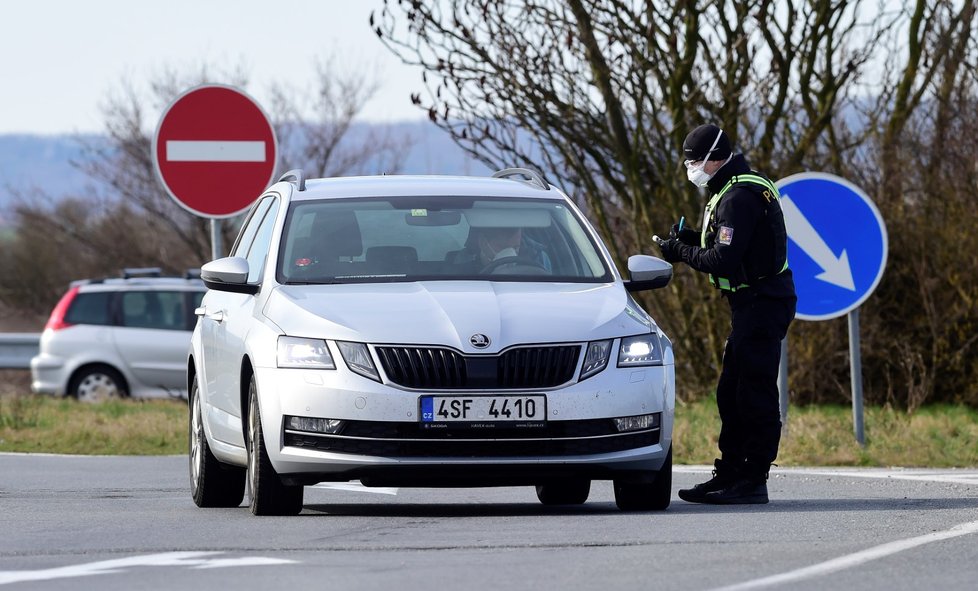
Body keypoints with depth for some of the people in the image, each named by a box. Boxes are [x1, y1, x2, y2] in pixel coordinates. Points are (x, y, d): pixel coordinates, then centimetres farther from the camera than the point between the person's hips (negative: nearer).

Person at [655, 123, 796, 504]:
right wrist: (693, 239, 9)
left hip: (761, 304, -11)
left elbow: (725, 260, -24)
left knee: (755, 394, -8)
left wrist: (682, 254, -11)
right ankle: (728, 474, 18)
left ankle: (753, 480, -6)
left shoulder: (738, 198, -18)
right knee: (731, 392, 14)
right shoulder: (745, 188, 16)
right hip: (753, 303, 11)